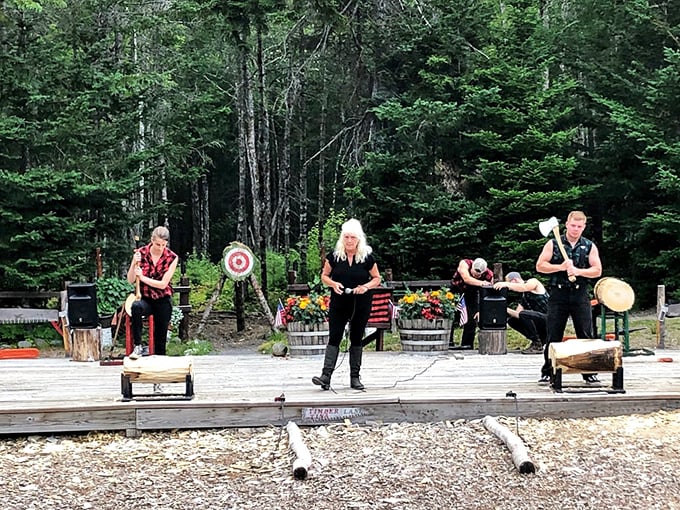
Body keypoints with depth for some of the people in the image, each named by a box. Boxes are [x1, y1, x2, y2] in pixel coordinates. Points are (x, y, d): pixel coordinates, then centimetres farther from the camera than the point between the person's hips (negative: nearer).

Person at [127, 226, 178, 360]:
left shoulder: (172, 257, -7)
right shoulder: (141, 253, -6)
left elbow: (163, 284, -11)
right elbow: (131, 280, -7)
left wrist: (142, 277, -18)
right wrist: (134, 264, -23)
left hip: (163, 300, 1)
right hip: (145, 298, -1)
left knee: (160, 337, 4)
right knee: (136, 307, -35)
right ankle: (138, 346, -28)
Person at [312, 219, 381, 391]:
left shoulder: (367, 257, -4)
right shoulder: (334, 256, -3)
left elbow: (377, 278, 5)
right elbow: (324, 276, 6)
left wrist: (366, 286, -15)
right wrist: (333, 284, -14)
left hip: (361, 305, 0)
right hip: (339, 304, 0)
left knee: (357, 339, 8)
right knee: (334, 338, -5)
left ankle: (355, 377, 15)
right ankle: (326, 375, -9)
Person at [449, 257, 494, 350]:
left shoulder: (488, 275, -28)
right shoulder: (464, 263, -32)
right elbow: (467, 279, -49)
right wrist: (481, 283, -61)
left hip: (472, 293, 1)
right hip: (456, 289, -1)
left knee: (472, 318, -7)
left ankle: (466, 345, 4)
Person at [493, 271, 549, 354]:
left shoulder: (533, 282, -4)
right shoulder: (523, 297, 18)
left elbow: (524, 288, -27)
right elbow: (517, 314, 11)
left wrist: (506, 284, -33)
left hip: (549, 319, -9)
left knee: (523, 314, -28)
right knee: (512, 320, 7)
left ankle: (537, 345, -15)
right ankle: (540, 340, 6)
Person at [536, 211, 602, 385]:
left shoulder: (590, 246, 8)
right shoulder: (553, 244, 4)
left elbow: (597, 270, 2)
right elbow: (540, 266, -2)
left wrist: (578, 271, -15)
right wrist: (560, 267, -15)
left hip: (580, 295, 1)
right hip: (558, 294, -1)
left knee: (586, 336, 1)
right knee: (553, 336, 2)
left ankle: (589, 372, 9)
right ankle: (547, 372, 10)